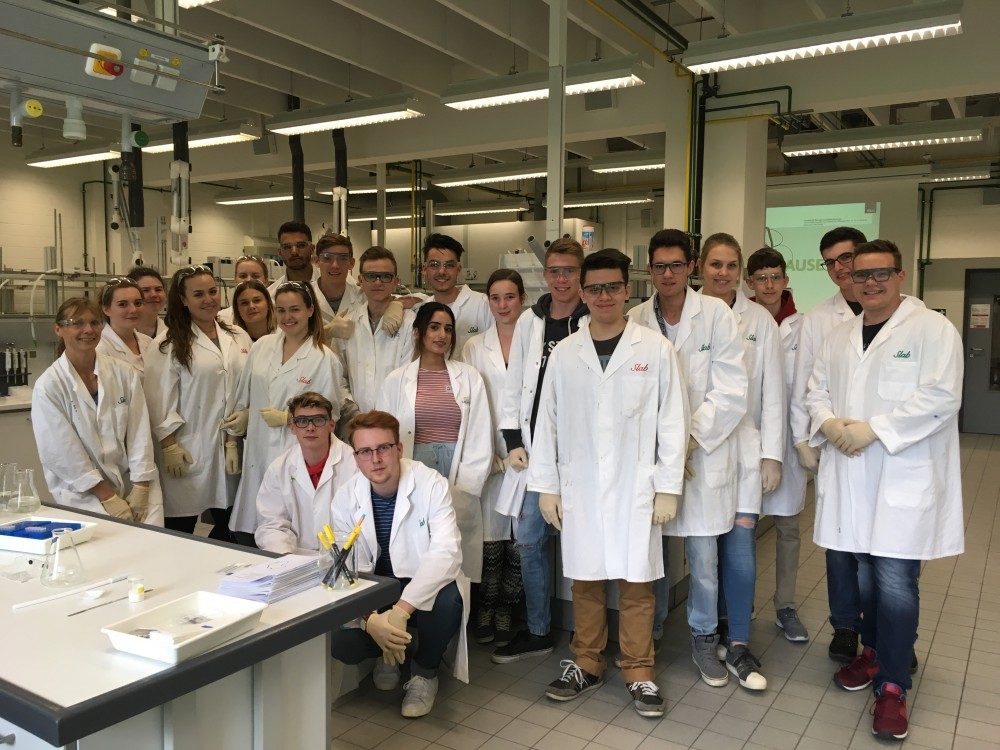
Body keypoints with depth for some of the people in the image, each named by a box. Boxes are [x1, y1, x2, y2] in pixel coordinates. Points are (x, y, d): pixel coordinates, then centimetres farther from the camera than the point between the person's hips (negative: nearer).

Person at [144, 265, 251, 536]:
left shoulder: (239, 338, 8)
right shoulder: (169, 345, -3)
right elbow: (160, 401, -6)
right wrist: (170, 447, -10)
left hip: (231, 447, 4)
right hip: (188, 451, -4)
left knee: (229, 526, 11)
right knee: (180, 529, 5)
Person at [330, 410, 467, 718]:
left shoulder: (431, 485, -16)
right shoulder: (346, 497, -7)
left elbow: (446, 552, -28)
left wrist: (401, 609, -41)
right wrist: (370, 619, -29)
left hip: (425, 588, -2)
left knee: (448, 601, -36)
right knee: (337, 640, -24)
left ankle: (425, 670, -1)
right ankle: (387, 653, 14)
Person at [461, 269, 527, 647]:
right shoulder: (474, 347, 9)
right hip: (488, 456, 1)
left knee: (520, 540, 2)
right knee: (490, 538, 3)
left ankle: (506, 610, 20)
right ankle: (486, 610, 21)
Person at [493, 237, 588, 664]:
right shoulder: (529, 321, 7)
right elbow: (513, 385, 9)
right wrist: (513, 442, 2)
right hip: (535, 450, 4)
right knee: (528, 541, 10)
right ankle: (538, 632, 26)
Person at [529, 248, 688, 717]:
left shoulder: (655, 349, -2)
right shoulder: (563, 353, 4)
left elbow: (672, 421, -2)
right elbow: (547, 422, 6)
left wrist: (668, 487, -4)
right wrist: (545, 486, 4)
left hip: (635, 487, -2)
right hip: (579, 487, 2)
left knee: (636, 582, 5)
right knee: (585, 579, 11)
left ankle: (638, 673, 21)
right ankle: (586, 664, 27)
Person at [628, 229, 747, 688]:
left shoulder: (716, 314, -3)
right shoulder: (635, 320, 3)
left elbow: (732, 391, -7)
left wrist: (690, 439, -12)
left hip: (703, 454, -1)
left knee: (703, 558, 5)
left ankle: (704, 640, 27)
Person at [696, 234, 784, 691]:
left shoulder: (760, 321, 3)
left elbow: (772, 391, 3)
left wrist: (772, 455, 0)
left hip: (743, 446, 0)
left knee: (740, 546, -5)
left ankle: (738, 647, 7)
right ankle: (718, 625, 27)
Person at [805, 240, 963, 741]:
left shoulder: (933, 329, -4)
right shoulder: (838, 338, 14)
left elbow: (941, 397, -14)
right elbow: (816, 390, 14)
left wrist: (872, 429, -18)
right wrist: (829, 423, -8)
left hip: (905, 478, -5)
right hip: (850, 475, 5)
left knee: (895, 582, -6)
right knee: (864, 573, 15)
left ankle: (892, 686, 8)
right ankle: (873, 652, 35)